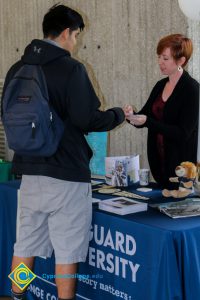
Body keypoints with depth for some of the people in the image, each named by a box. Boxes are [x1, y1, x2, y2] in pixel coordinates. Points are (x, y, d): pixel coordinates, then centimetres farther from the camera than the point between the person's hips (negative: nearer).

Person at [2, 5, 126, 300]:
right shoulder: (71, 68, -12)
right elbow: (87, 120, -15)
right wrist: (118, 115, 3)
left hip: (29, 170, 7)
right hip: (66, 174, -6)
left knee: (26, 243, 14)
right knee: (66, 250, 2)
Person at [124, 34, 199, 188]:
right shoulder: (160, 85, 9)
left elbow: (183, 133, -18)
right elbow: (144, 116, 11)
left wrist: (148, 122, -23)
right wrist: (132, 115, -11)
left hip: (181, 164, -6)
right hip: (159, 161, 6)